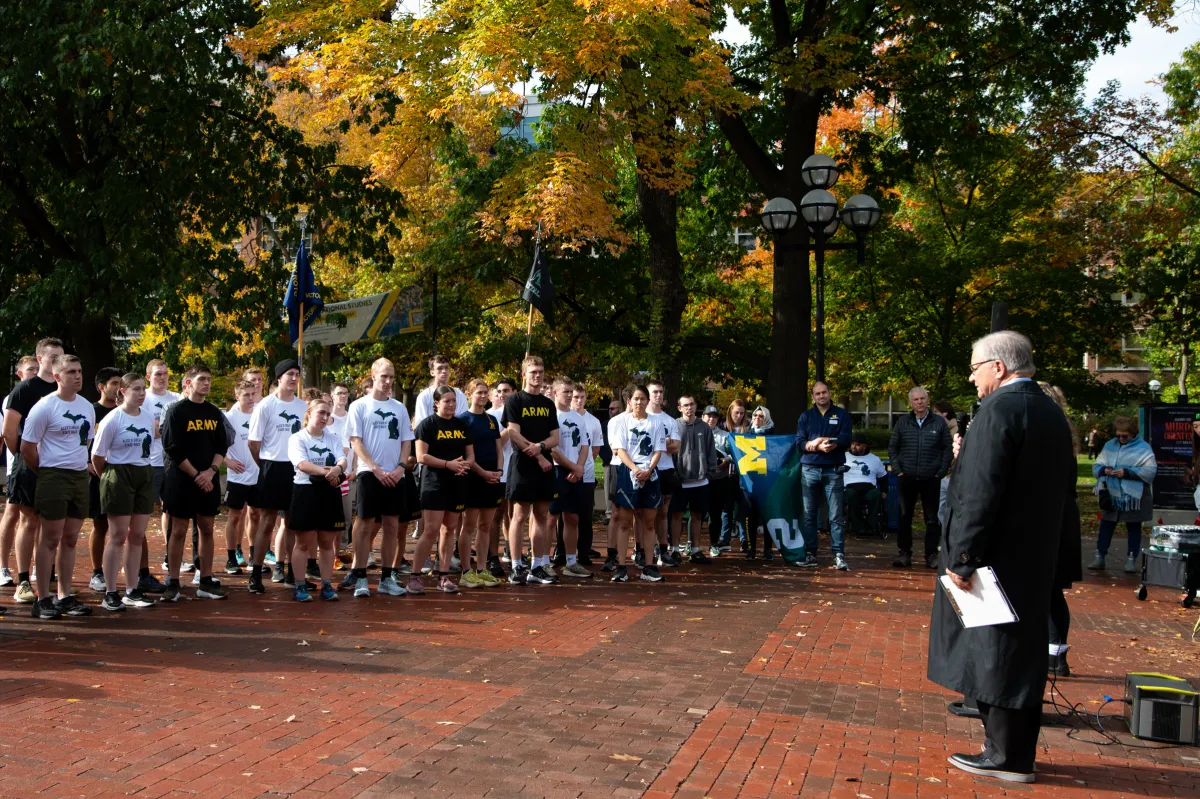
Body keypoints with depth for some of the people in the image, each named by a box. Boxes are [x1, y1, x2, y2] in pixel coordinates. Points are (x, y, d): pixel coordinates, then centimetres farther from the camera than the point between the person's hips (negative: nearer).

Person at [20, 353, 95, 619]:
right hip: (53, 477, -6)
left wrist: (79, 463, 12)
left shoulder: (87, 407, 10)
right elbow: (27, 448, -8)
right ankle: (43, 599, 6)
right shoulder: (44, 407, -10)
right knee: (51, 539, -2)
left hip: (80, 476, 6)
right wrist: (44, 474, 0)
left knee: (70, 539, 10)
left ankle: (65, 597, 18)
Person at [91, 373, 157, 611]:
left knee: (137, 535, 8)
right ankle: (110, 593, 5)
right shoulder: (112, 419, -10)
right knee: (118, 536, -3)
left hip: (144, 476, 6)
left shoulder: (148, 418, 8)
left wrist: (143, 469, 11)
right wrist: (107, 478, 3)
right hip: (119, 476, -6)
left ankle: (132, 591, 16)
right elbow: (97, 455, -6)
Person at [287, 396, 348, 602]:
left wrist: (338, 469, -29)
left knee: (327, 541, 8)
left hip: (330, 492, 4)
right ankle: (300, 586, 7)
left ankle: (327, 585, 13)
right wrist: (325, 471, -31)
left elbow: (342, 459, -5)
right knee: (304, 542, 1)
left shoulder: (333, 438, 11)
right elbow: (301, 464, -18)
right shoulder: (297, 438, -2)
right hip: (306, 491, -4)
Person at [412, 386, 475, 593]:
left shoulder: (462, 425, 13)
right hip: (434, 484, -6)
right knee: (431, 530, -11)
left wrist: (465, 465, -8)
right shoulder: (427, 424, -5)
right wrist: (449, 464, -19)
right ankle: (414, 576, -3)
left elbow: (470, 455, 15)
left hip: (457, 484, 6)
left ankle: (443, 576, 14)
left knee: (449, 529, 8)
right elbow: (421, 456, -12)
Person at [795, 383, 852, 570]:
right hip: (810, 470, 2)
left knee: (836, 516, -5)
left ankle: (839, 555, -3)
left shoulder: (842, 414, 7)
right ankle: (810, 554, 11)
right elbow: (800, 442, 0)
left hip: (833, 471, -2)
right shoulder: (806, 416, 11)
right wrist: (821, 446, -14)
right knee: (809, 515, 5)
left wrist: (819, 440, -10)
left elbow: (845, 440, -6)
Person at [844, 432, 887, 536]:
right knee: (851, 494, -39)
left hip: (869, 488, 1)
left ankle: (872, 525, -34)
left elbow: (883, 476, 27)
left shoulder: (874, 459, 25)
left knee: (876, 493, -35)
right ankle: (857, 526, -36)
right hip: (851, 487, -1)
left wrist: (884, 491, 12)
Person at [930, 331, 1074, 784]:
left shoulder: (999, 409, -17)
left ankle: (1006, 756, 8)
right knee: (1021, 653, 15)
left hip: (997, 556, -9)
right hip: (1035, 557, 9)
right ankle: (1017, 752, 24)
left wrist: (961, 557, -19)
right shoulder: (1051, 412, 11)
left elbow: (979, 492, -23)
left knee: (995, 656, 1)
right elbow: (1064, 483, 17)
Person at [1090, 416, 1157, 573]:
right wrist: (1103, 470, -15)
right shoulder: (1109, 445, 8)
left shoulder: (1143, 448, -6)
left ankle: (1131, 559, 15)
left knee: (1133, 527, 8)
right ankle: (1099, 557, 14)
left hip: (1134, 496, -4)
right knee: (1105, 525, 7)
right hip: (1111, 494, 4)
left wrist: (1127, 472, -24)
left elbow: (1151, 471, -16)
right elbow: (1096, 466, 8)